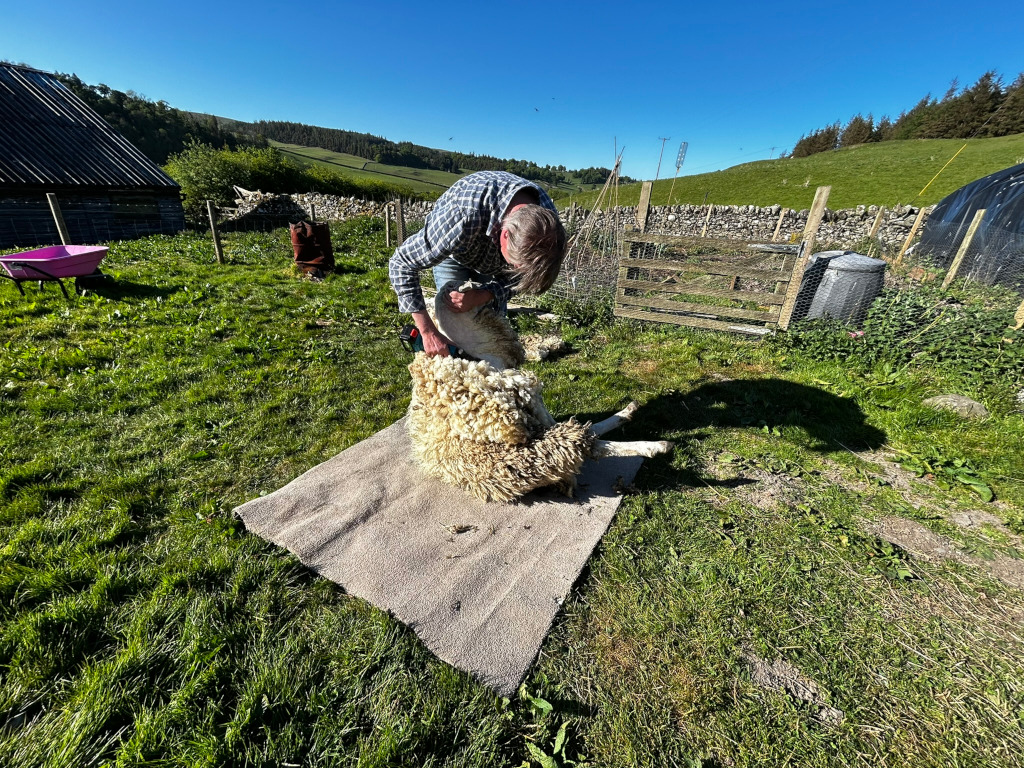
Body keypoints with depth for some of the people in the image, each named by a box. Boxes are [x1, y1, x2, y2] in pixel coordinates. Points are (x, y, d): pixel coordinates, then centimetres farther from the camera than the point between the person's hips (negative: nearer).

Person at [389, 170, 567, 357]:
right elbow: (402, 263, -36)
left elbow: (517, 277, -15)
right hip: (453, 252, -3)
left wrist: (482, 296, -35)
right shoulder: (465, 215, -47)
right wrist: (428, 332, -39)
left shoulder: (545, 222, -33)